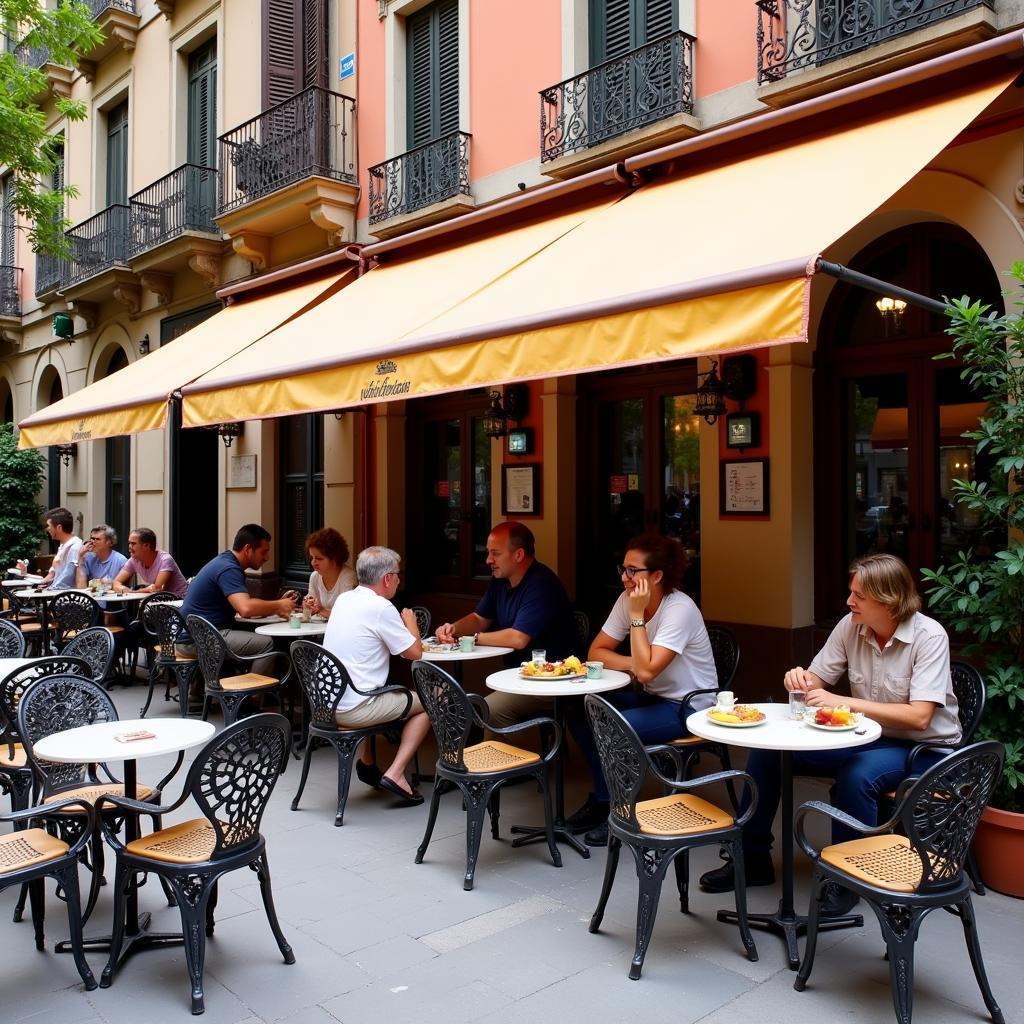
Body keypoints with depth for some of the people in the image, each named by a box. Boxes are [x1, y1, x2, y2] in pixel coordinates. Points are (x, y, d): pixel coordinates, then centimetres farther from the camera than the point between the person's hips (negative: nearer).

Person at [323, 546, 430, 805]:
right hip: (353, 710, -8)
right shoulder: (381, 608, -15)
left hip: (326, 702, 8)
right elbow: (415, 653, -6)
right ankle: (395, 774, 0)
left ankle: (367, 763, 31)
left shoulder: (344, 599, 8)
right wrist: (410, 622, 10)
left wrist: (401, 625, 16)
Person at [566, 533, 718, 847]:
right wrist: (634, 665, -17)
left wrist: (637, 615, -26)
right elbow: (596, 651, 0)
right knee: (580, 712, -9)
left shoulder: (680, 609, -24)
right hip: (651, 697, 8)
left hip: (688, 707, -7)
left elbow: (647, 670, -31)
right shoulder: (627, 599, -3)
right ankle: (602, 799, 7)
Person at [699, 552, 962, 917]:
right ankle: (753, 860, 9)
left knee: (858, 774, -37)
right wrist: (800, 679, -24)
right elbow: (816, 681, 1)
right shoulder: (851, 626, -7)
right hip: (866, 737, 6)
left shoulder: (929, 637, -21)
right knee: (766, 752, -7)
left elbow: (918, 717, -28)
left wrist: (843, 702, -31)